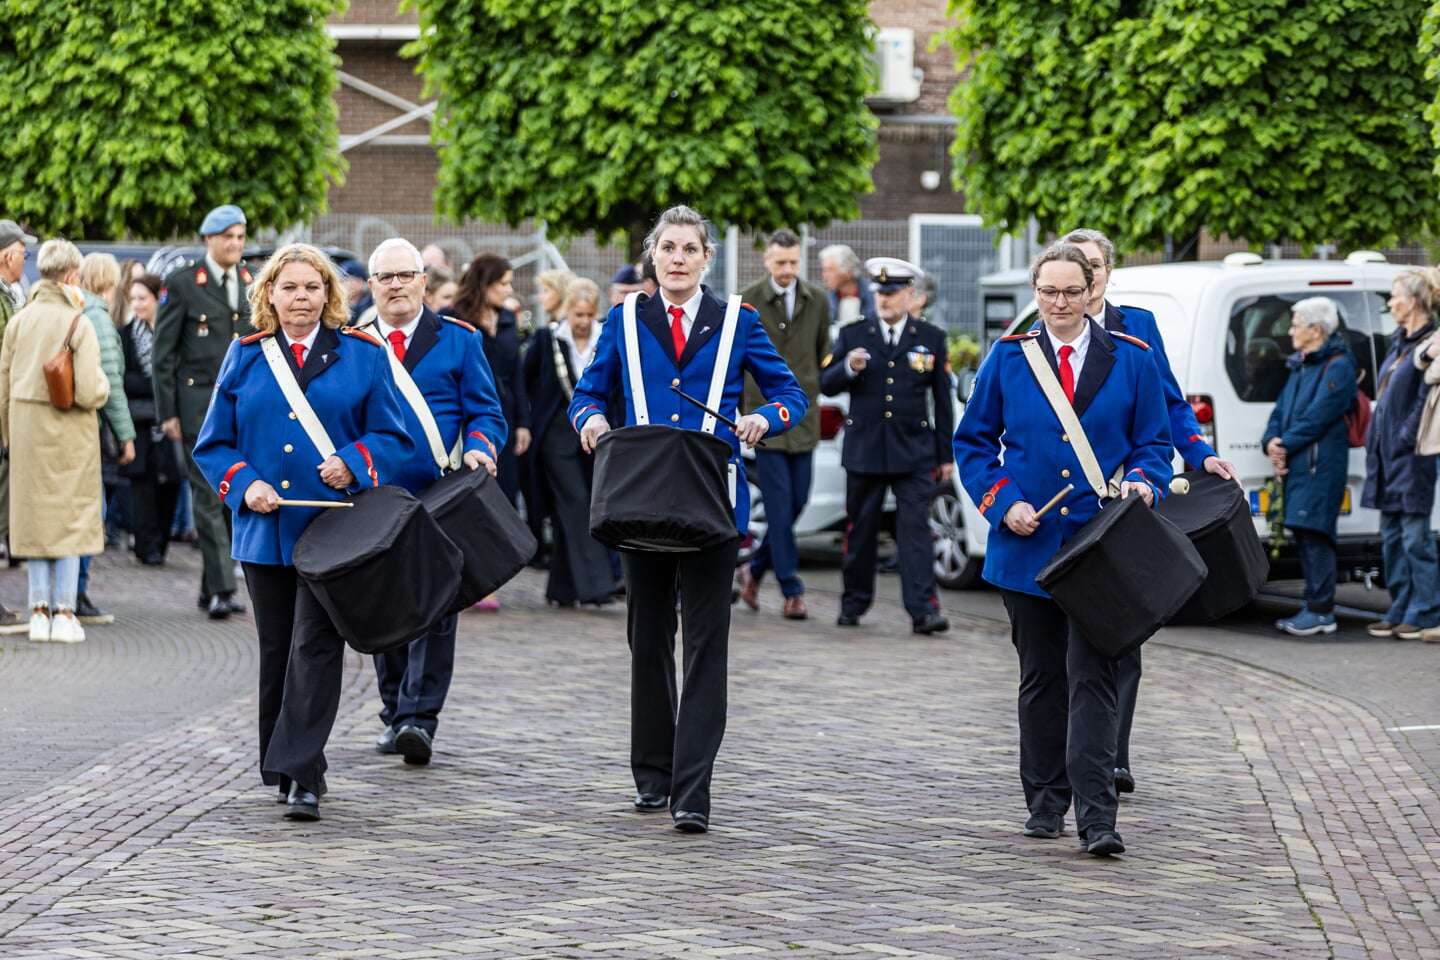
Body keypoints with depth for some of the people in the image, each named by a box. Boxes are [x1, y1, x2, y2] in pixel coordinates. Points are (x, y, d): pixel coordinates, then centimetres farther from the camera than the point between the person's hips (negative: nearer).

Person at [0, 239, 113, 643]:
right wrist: (102, 387, 4)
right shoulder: (78, 324, -13)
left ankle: (39, 611, 12)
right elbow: (89, 392, -18)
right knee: (71, 517, 4)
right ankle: (64, 613, 3)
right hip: (69, 431, -4)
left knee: (34, 517, 12)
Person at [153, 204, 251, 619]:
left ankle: (212, 588, 15)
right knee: (209, 495, -9)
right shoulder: (182, 283, -3)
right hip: (200, 402, -4)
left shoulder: (252, 283, 10)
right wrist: (167, 412, -7)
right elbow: (163, 353, -2)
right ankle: (221, 588, -10)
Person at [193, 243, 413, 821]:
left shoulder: (362, 356, 5)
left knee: (315, 648, -11)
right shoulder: (245, 357, 9)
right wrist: (245, 484, -8)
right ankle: (284, 771, 21)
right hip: (265, 532, 3)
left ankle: (301, 775, -12)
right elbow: (213, 444, 10)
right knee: (276, 652, 9)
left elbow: (393, 438, 4)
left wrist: (353, 464, -15)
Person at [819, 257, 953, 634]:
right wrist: (848, 368, -16)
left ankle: (923, 610, -15)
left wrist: (946, 455, 8)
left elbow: (942, 400, 10)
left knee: (916, 528, -10)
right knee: (860, 529, 8)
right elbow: (826, 384, 6)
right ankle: (854, 603, 23)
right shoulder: (853, 335, 8)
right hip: (864, 449, 1)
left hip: (914, 452, -1)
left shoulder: (931, 338, 8)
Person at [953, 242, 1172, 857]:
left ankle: (1096, 817, -14)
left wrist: (1144, 483, -12)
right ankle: (1045, 804, 21)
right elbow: (973, 442, 10)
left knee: (1092, 677, -10)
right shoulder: (1008, 358, 6)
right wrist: (1004, 502, -5)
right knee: (1041, 678, 10)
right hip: (1028, 545, 2)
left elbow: (1153, 442, 9)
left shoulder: (1130, 361, 4)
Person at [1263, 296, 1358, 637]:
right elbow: (1281, 409, 20)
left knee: (1315, 534, -13)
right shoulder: (1300, 366, 21)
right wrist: (1272, 441, 1)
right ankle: (1315, 607, 16)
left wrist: (1285, 446, -13)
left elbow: (1318, 417, -16)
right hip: (1295, 465, 9)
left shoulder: (1337, 367, -8)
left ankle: (1321, 611, -12)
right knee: (1303, 536, 10)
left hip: (1321, 466, -9)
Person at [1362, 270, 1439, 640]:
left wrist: (1404, 440, -16)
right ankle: (1400, 612, 16)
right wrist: (1375, 442, 14)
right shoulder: (1399, 342, 16)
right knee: (1392, 536, 11)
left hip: (1410, 456, -9)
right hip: (1386, 453, 9)